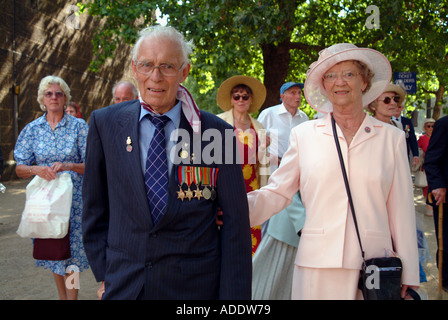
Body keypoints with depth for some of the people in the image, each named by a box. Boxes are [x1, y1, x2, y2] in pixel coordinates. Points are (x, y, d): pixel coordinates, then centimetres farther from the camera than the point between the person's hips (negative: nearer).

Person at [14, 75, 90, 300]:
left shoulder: (79, 126, -1)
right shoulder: (32, 129, 5)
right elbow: (20, 169, 4)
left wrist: (69, 166, -20)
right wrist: (36, 169, -17)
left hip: (74, 198, -2)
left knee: (71, 251, -3)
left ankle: (71, 297, 10)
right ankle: (62, 296, 29)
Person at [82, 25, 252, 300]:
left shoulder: (217, 133, -9)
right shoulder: (105, 124, -3)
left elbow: (235, 225, -6)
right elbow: (95, 208, 5)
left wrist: (232, 295, -8)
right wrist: (103, 275, 4)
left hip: (196, 286, -1)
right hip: (123, 284, 2)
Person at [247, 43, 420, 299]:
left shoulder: (392, 138, 5)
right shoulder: (304, 135, 4)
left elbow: (401, 210, 6)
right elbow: (277, 192, 4)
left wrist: (408, 275, 5)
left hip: (374, 267, 1)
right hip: (317, 268, 0)